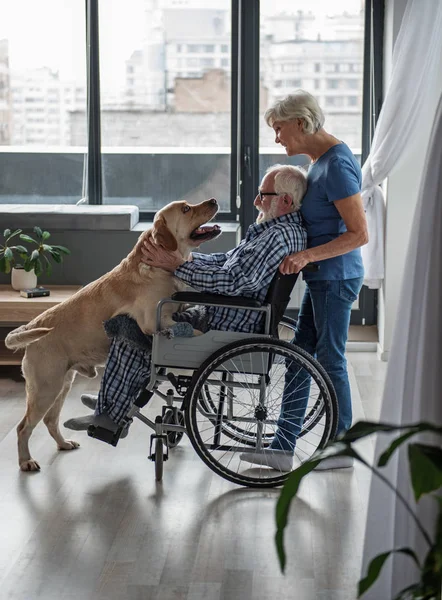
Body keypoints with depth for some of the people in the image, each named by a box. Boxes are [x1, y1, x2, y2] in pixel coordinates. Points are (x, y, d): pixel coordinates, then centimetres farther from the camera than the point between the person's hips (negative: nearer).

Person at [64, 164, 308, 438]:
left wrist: (178, 266, -23)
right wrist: (182, 256, 5)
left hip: (226, 331, -11)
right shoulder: (281, 229, 11)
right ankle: (113, 402, 25)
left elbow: (233, 280, -31)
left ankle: (111, 415, 13)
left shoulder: (281, 236, -22)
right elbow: (228, 260, 16)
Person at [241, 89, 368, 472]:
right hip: (321, 279, 10)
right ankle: (283, 447, 17)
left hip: (335, 279, -10)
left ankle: (342, 449, 16)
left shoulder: (337, 165, -20)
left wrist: (307, 255, -28)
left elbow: (359, 234, -23)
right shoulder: (320, 159, 11)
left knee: (330, 359, 1)